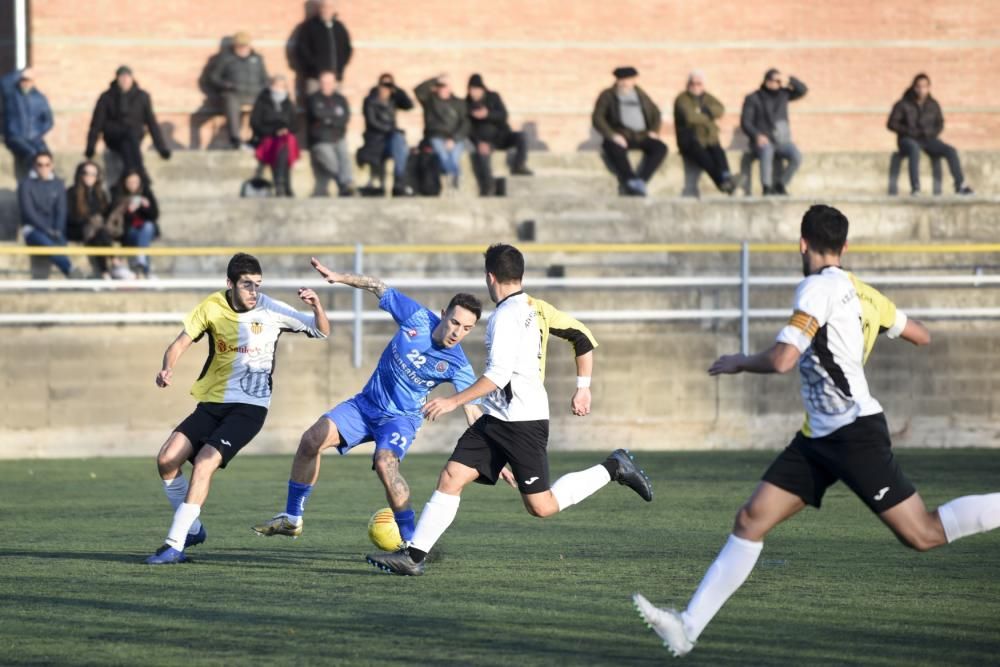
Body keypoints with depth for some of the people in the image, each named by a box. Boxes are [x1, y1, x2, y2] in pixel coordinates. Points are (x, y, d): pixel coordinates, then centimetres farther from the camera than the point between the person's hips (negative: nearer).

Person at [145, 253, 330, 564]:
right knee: (166, 460, -10)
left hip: (249, 407, -4)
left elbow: (321, 331, 0)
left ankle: (174, 546, -17)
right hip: (212, 402, 4)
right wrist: (168, 368, -19)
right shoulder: (212, 308, -3)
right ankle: (192, 529, 13)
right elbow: (181, 343, 3)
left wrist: (316, 306, -22)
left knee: (204, 462, -22)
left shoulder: (271, 310, -8)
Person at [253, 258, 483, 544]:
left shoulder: (457, 365, -20)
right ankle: (292, 518, 6)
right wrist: (340, 278, -5)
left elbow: (474, 411, -16)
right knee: (312, 439, -9)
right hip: (367, 403, 4)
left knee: (385, 464, -32)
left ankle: (411, 541, -20)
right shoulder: (417, 317, -14)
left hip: (401, 418, -4)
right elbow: (379, 288, -1)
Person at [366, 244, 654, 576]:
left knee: (541, 506, -5)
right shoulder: (534, 308, 12)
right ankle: (414, 555, -3)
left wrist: (454, 401, -18)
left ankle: (613, 468, 6)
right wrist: (583, 388, 19)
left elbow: (499, 374, -23)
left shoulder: (507, 315, -16)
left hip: (522, 421, -10)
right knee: (451, 476, 0)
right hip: (497, 419, 10)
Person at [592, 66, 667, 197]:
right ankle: (630, 182, -42)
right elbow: (597, 118, -1)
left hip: (641, 136, 4)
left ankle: (641, 180, -35)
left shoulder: (640, 95, 21)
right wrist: (612, 135, -17)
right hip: (620, 136, -4)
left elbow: (655, 113, 24)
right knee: (615, 148, -39)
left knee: (660, 147, -26)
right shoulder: (607, 95, 10)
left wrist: (654, 131, 3)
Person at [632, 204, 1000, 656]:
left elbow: (781, 360, -22)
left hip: (855, 432, -10)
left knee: (924, 535, -9)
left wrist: (739, 363, -2)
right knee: (750, 521, 2)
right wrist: (882, 317, 40)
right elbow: (920, 336, 22)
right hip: (820, 436, 10)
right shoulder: (860, 292, 11)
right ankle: (689, 626, -1)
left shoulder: (819, 288, -14)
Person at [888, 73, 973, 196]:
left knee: (951, 151, -20)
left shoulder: (933, 105, 6)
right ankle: (915, 188, -46)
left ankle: (960, 186, -13)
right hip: (908, 140, -4)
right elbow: (892, 124, -4)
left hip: (927, 140, 4)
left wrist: (932, 133, -7)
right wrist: (909, 131, -17)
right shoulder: (903, 105, -4)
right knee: (914, 148, -41)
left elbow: (940, 124, 16)